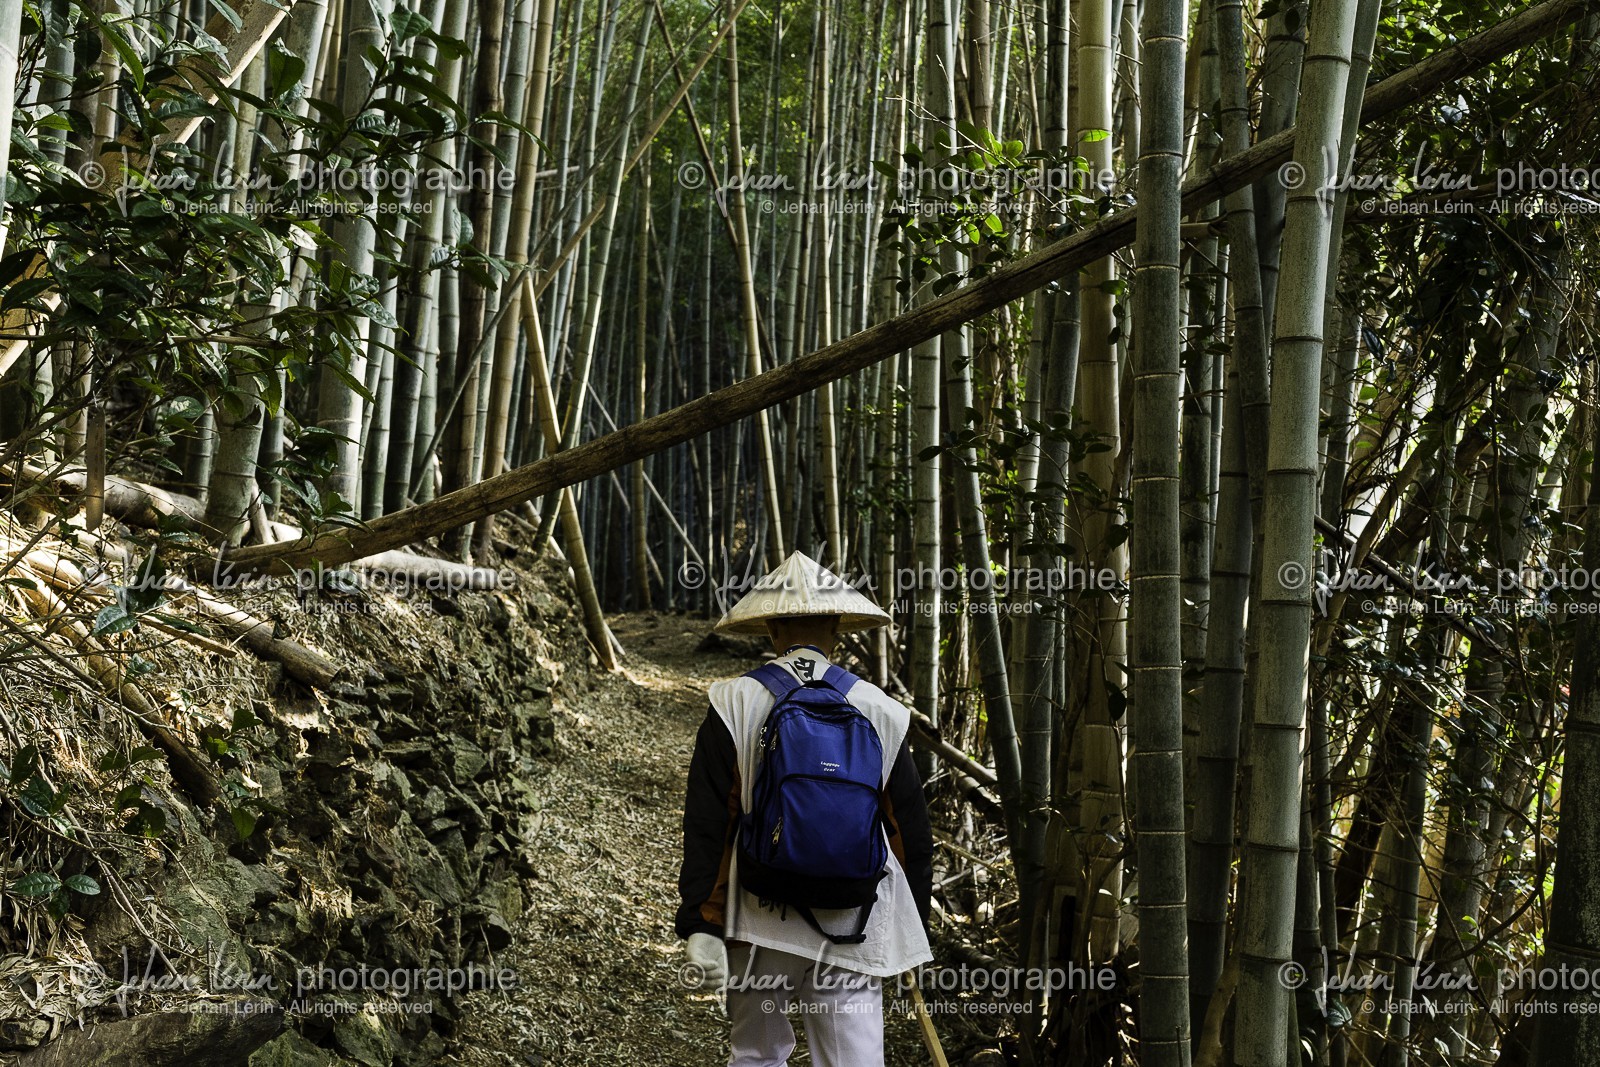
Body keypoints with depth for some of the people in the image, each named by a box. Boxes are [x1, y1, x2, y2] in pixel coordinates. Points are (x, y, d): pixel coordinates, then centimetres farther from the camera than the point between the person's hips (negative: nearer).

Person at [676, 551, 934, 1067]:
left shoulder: (734, 706, -7)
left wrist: (700, 928, -6)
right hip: (853, 930, 0)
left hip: (758, 927, 0)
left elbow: (707, 826, -9)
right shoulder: (881, 713, -2)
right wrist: (914, 929, 14)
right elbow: (911, 831, 3)